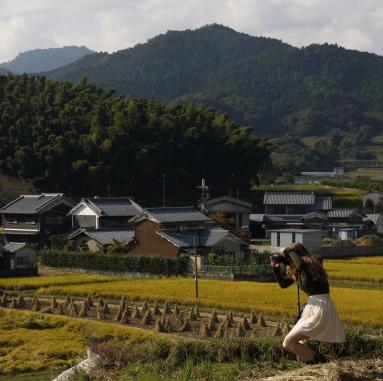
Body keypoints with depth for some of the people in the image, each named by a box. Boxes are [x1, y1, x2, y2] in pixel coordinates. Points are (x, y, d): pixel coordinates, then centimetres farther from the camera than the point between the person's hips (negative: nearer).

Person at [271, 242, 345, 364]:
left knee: (288, 343, -11)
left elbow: (301, 265, -37)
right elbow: (283, 284, 24)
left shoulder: (310, 265, -13)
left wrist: (288, 251, -22)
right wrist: (275, 267, 10)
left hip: (321, 309, -10)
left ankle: (318, 362, -7)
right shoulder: (296, 272, 13)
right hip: (312, 308, 10)